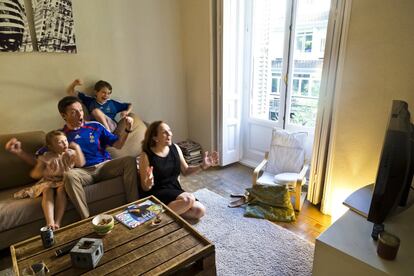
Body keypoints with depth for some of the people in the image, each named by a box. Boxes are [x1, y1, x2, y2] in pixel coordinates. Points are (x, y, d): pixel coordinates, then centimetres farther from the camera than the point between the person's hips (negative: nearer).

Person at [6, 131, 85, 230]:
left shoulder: (70, 153, -2)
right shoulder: (46, 157, -2)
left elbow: (81, 163, -19)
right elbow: (34, 174, 2)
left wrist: (77, 148, -23)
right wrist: (45, 172, -18)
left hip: (64, 181, -1)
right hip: (48, 181, 1)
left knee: (61, 189, -33)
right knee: (47, 191, -30)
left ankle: (57, 222, -37)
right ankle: (50, 223, -43)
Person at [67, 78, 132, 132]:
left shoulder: (113, 103, 15)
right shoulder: (90, 101, 15)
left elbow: (130, 105, 22)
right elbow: (70, 92, 15)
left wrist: (127, 112, -1)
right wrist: (75, 83, -5)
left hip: (112, 127, -1)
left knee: (96, 111, -23)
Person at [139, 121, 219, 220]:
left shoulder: (175, 148, 1)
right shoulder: (146, 155, -13)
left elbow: (185, 171, 12)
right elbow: (145, 188, -9)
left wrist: (202, 166, -3)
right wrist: (149, 183, -33)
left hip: (175, 190, 6)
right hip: (157, 194, -6)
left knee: (200, 210, -13)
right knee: (188, 199, -31)